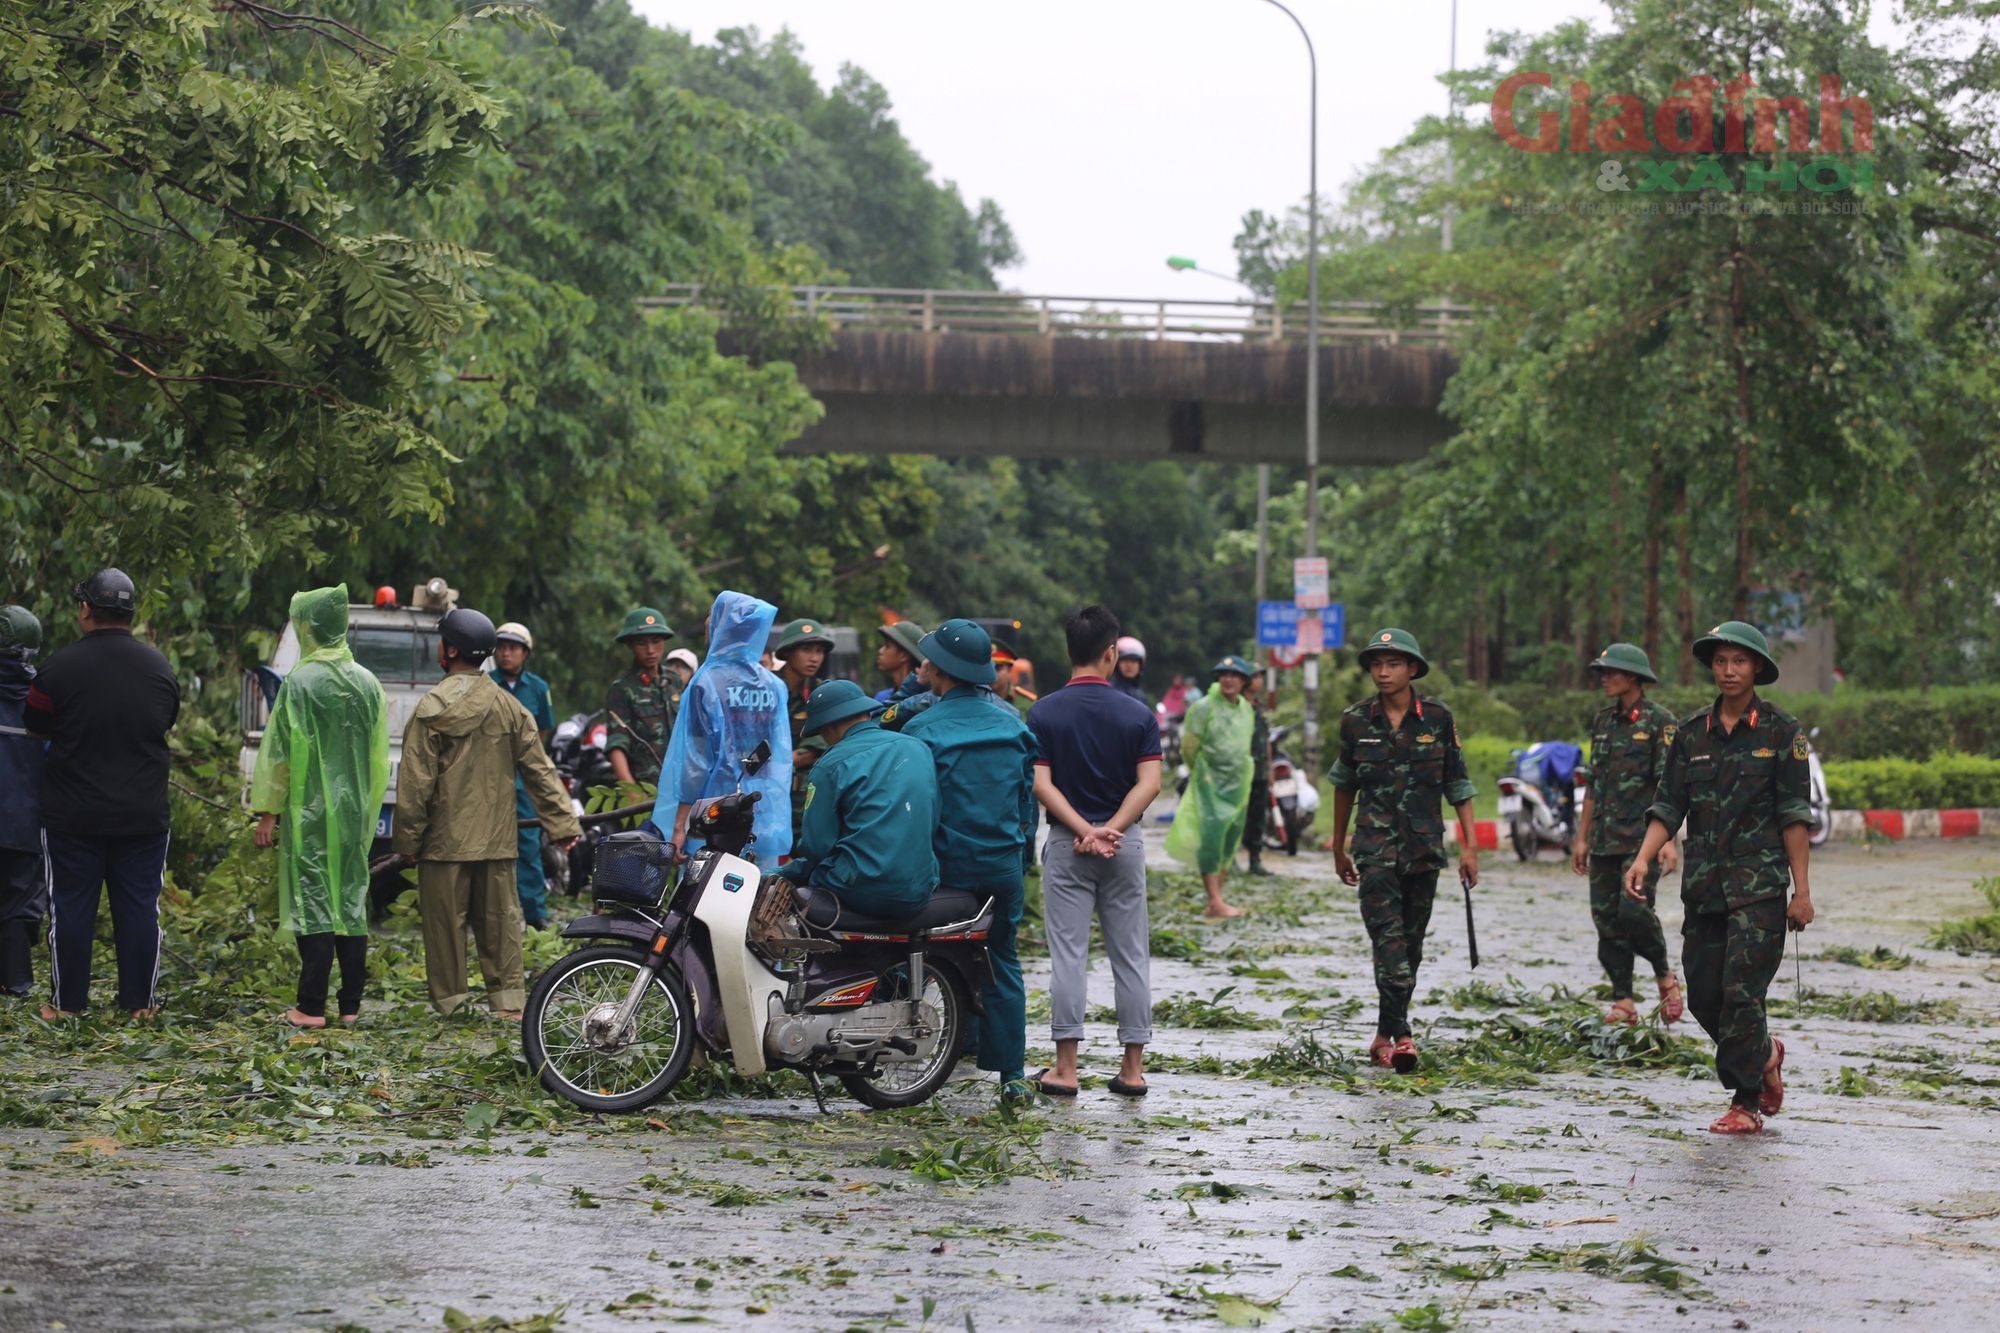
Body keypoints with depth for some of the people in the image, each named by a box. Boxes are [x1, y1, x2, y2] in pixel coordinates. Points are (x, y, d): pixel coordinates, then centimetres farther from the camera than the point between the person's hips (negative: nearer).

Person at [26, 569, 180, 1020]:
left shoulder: (60, 667, -11)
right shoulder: (159, 668, 1)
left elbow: (35, 727, 2)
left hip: (74, 814, -3)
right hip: (144, 814, 3)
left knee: (71, 906, 6)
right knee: (140, 907, 8)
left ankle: (68, 1003, 9)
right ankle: (140, 1003, 10)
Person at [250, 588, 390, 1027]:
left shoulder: (301, 682, -11)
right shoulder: (368, 683, 6)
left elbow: (279, 751, -9)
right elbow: (379, 756, 11)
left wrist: (267, 811, -3)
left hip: (310, 811, -5)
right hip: (354, 811, 5)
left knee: (313, 903, -4)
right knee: (351, 903, 9)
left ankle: (312, 1007, -5)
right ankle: (351, 1004, 10)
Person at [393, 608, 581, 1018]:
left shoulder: (433, 708, -10)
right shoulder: (508, 707, 6)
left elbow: (416, 781, -10)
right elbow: (539, 770, 6)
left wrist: (408, 837, -3)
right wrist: (562, 823, 9)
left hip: (445, 838, -4)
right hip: (496, 838, 5)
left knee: (445, 918, 2)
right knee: (500, 916, 8)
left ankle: (450, 998, 5)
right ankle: (509, 997, 5)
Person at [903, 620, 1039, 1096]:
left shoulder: (924, 730, -11)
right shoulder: (1012, 722, 4)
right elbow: (1028, 793, 11)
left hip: (947, 868, -4)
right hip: (1005, 864, 4)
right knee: (1003, 964, 10)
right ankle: (1010, 1072, 8)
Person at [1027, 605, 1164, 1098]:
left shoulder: (1043, 713, -3)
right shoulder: (1137, 715, -1)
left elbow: (1041, 784, -11)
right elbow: (1149, 783, -10)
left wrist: (1085, 831, -12)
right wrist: (1110, 830, -13)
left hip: (1066, 843, -1)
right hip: (1125, 843, 1)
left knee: (1068, 955, 1)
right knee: (1130, 956, 7)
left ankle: (1065, 1068, 0)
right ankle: (1133, 1067, 8)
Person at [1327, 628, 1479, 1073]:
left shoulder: (1437, 719, 1)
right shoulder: (1355, 722, 2)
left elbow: (1458, 785, 5)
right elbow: (1344, 786, 15)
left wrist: (1470, 846, -1)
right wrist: (1338, 848, 20)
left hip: (1425, 846, 1)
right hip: (1375, 844, -1)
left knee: (1411, 942, 7)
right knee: (1388, 937, -15)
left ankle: (1385, 1035, 18)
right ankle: (1399, 1035, -23)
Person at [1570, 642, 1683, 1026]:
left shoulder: (1659, 721, -5)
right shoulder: (1604, 722, 15)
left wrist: (1667, 839, -19)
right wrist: (1582, 838, 16)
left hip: (1642, 836, -7)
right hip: (1605, 838, 7)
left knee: (1635, 911, -16)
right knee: (1607, 918, 3)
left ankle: (1665, 976, 8)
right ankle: (1623, 1002, 8)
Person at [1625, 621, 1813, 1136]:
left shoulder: (1781, 731, 0)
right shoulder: (1691, 733, 11)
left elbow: (1795, 816, -2)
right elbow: (1668, 807, 8)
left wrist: (1801, 889, -6)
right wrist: (1643, 859, -9)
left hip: (1760, 884, -5)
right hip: (1703, 882, 5)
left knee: (1741, 990, -12)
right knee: (1704, 996, 5)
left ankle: (1746, 1104, -5)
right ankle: (1764, 1054, 31)